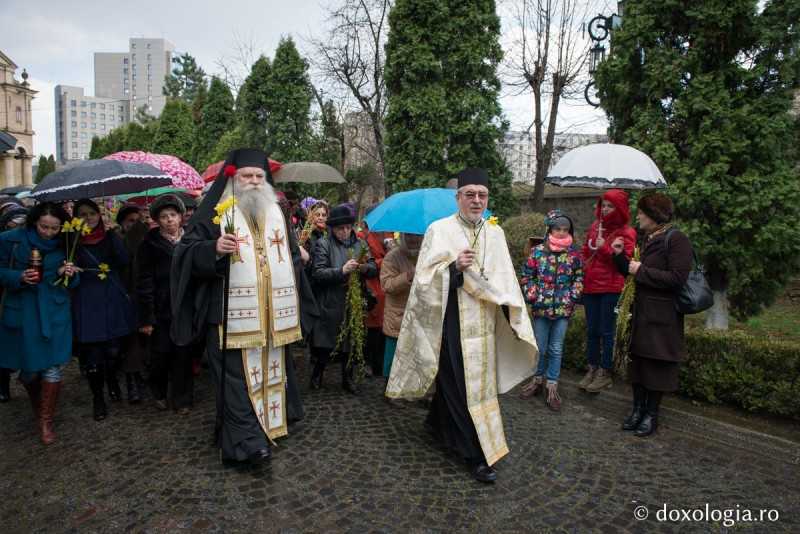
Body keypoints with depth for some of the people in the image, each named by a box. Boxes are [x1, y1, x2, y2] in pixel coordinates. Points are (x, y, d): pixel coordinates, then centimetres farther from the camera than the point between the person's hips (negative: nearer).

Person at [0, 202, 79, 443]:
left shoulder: (64, 245, 1)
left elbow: (72, 282, 9)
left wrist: (69, 274, -14)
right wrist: (20, 277, -20)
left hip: (55, 313, 1)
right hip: (22, 312, -1)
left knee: (52, 367, -1)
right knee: (30, 369, 7)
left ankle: (46, 421, 14)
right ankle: (36, 404, 39)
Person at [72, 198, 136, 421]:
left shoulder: (109, 236, 7)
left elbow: (124, 261, -6)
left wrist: (113, 234, -10)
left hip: (113, 302, 1)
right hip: (87, 305, -1)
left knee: (114, 351, 3)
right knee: (93, 355, 0)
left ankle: (112, 380, 35)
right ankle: (97, 398, 18)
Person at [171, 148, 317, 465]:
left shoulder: (276, 213, 15)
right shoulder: (216, 212, -1)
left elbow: (292, 255, 26)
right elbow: (187, 251, -5)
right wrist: (214, 248, -23)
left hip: (274, 314, 5)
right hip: (233, 314, -5)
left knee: (271, 371, 14)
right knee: (238, 375, -5)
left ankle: (269, 423, 29)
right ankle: (246, 440, 1)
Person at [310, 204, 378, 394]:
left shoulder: (359, 244, 7)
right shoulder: (323, 244, -5)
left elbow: (374, 269, 5)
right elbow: (317, 273, -14)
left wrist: (365, 268, -17)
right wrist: (342, 270, -24)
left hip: (353, 304, 4)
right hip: (330, 305, -3)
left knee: (350, 343, 13)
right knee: (325, 344, 5)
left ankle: (347, 378, 30)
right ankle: (317, 375, 29)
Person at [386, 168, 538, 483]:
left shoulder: (495, 233, 9)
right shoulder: (440, 230, -6)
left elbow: (505, 280, 12)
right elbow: (425, 278, -9)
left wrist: (513, 316, 3)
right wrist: (454, 267, -23)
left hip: (484, 324, 5)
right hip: (452, 323, -5)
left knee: (466, 382, 16)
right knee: (463, 386, -1)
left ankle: (439, 422, 41)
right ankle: (479, 454, 11)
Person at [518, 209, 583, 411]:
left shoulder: (574, 253, 0)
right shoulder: (538, 251, -2)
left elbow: (579, 277, 8)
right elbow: (527, 276, 3)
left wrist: (573, 296, -3)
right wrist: (532, 295, -4)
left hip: (563, 308, 0)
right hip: (541, 306, 0)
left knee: (556, 349, 7)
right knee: (540, 347, 10)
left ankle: (552, 386, 17)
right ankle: (537, 380, 29)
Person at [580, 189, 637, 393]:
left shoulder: (626, 233, -3)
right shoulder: (595, 227, 12)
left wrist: (605, 248, -19)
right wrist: (584, 272, 9)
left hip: (611, 288, -5)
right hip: (590, 286, 5)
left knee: (606, 331, 1)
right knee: (591, 330, 11)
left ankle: (605, 374, 12)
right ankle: (592, 369, 22)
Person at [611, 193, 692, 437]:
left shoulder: (676, 240, -12)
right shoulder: (647, 239, 13)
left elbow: (677, 279, -21)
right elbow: (632, 272, 19)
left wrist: (641, 271, -17)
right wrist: (620, 255, 4)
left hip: (662, 317, -7)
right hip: (640, 312, 8)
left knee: (656, 364, 3)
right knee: (637, 360, 11)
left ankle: (651, 414, 17)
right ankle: (638, 408, 23)